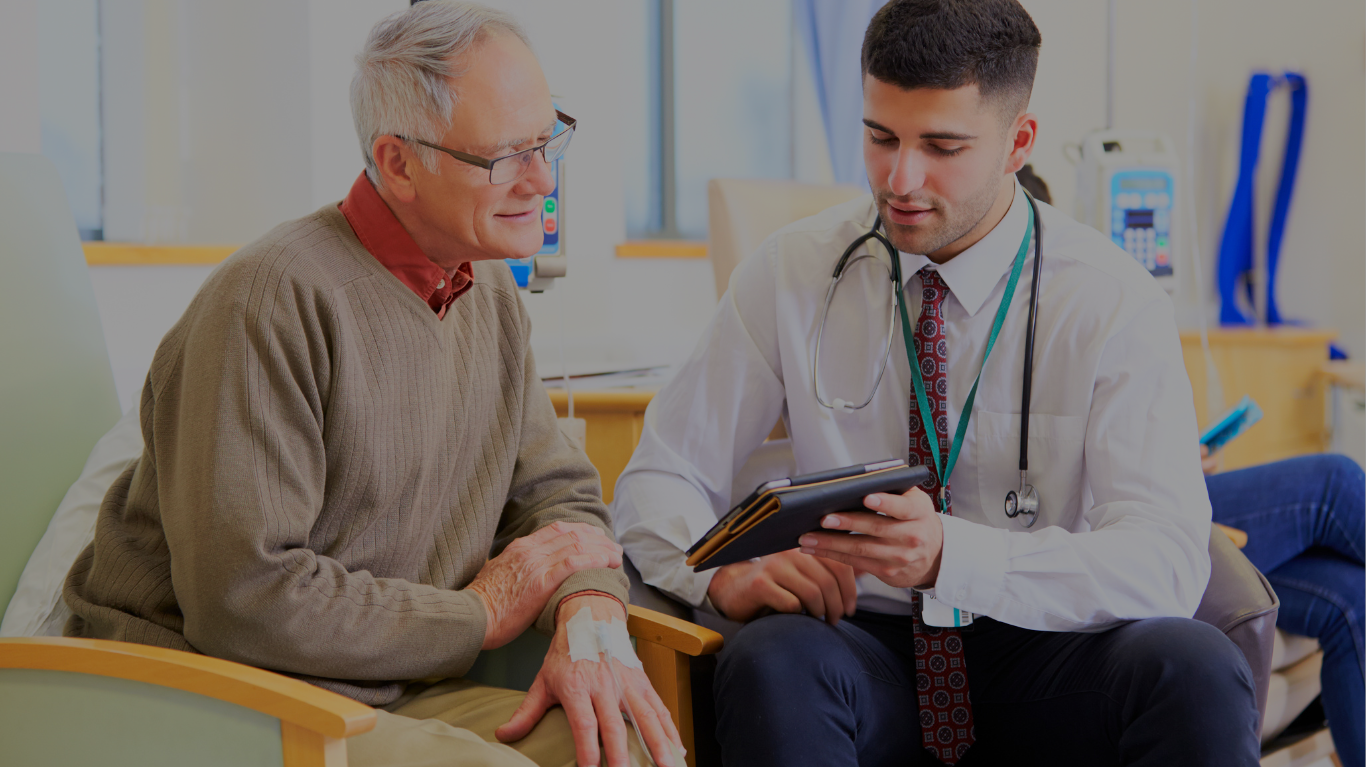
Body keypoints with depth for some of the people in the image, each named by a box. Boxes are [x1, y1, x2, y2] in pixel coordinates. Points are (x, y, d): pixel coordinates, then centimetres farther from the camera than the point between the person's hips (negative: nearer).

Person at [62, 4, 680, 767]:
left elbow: (559, 492, 12)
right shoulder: (274, 299, -20)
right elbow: (242, 598, -25)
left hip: (396, 694, 7)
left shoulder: (490, 292, 10)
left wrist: (589, 619, -13)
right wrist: (481, 612, -13)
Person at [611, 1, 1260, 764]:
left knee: (1195, 665, -31)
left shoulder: (1114, 300, -7)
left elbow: (1165, 563, -17)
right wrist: (725, 572, -22)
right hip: (867, 654, 0)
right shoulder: (790, 274, -2)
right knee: (772, 660, -34)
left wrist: (950, 553, -34)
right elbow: (658, 480, 2)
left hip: (1045, 659, 0)